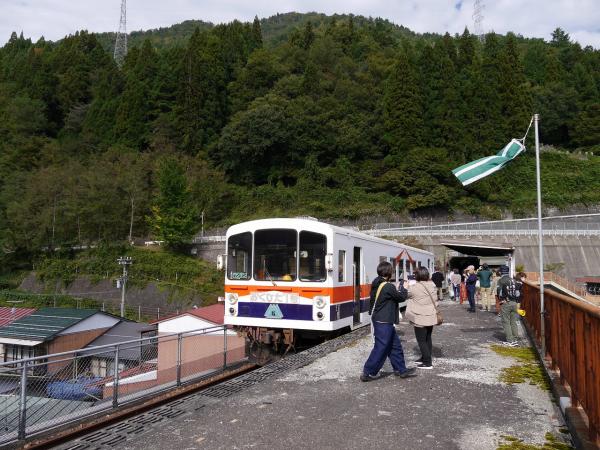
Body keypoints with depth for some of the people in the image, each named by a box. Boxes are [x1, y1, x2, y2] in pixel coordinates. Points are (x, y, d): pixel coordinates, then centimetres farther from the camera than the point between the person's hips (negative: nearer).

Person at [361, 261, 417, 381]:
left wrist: (398, 289, 10)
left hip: (378, 320, 10)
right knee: (381, 348, 0)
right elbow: (402, 297, -8)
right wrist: (403, 288, 8)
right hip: (384, 322, -10)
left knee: (395, 345, 18)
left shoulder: (376, 285, 6)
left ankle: (401, 370, 28)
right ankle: (368, 373, 8)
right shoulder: (388, 287, -21)